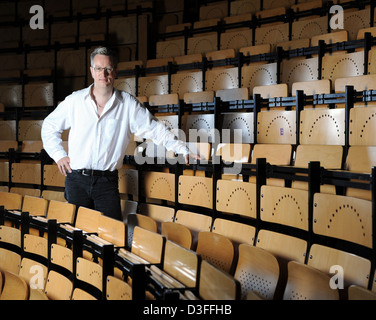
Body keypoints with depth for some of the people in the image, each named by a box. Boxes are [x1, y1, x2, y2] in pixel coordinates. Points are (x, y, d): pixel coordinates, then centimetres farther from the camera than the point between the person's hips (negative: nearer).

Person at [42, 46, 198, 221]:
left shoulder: (128, 104, 1)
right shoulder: (75, 100, 3)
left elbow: (155, 128, 4)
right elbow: (49, 126, 15)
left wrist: (182, 149, -2)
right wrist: (58, 154, 5)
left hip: (107, 181, 0)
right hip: (77, 180, 1)